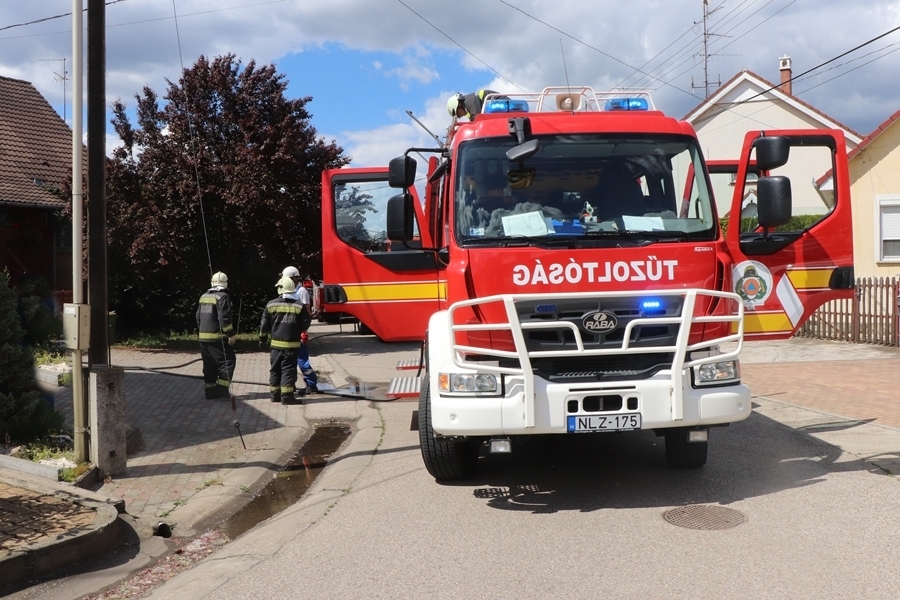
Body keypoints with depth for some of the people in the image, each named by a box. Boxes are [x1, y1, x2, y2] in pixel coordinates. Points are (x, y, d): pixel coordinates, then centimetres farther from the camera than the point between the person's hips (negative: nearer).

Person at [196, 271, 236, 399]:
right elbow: (224, 318, -18)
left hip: (203, 337, 8)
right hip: (217, 337, -8)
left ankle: (210, 390, 15)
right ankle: (222, 388, -6)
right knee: (227, 361, -1)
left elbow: (198, 316, 18)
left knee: (209, 365, 12)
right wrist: (231, 334, -13)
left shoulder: (204, 296, 13)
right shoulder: (222, 296, -11)